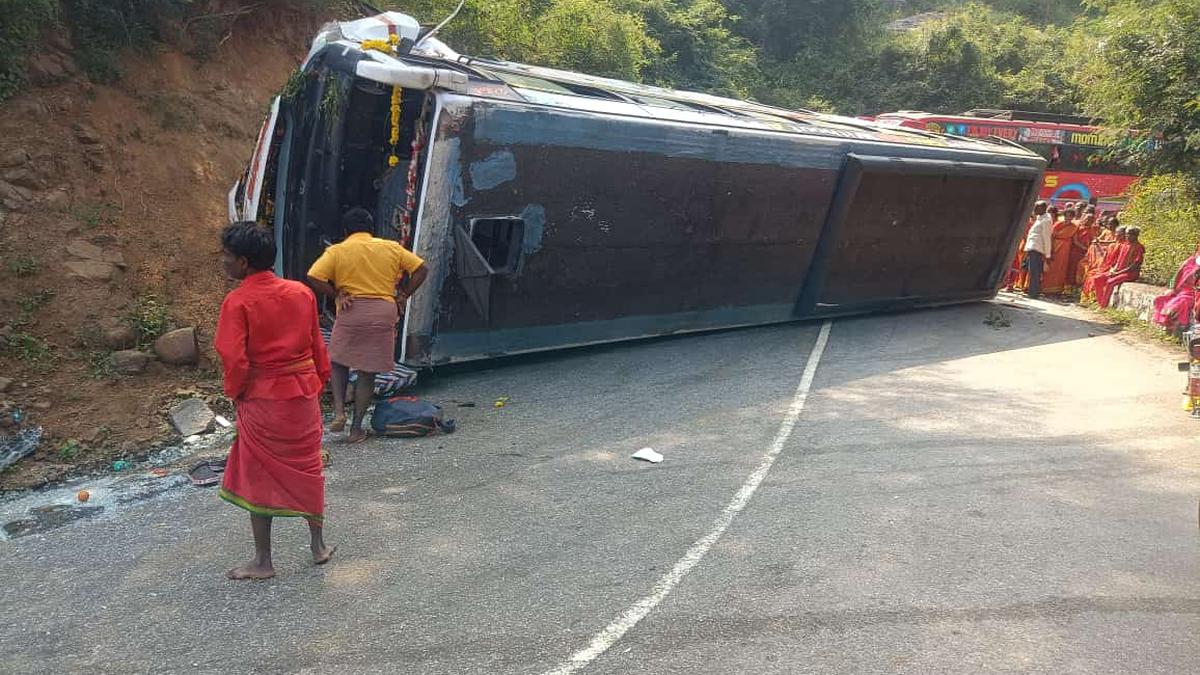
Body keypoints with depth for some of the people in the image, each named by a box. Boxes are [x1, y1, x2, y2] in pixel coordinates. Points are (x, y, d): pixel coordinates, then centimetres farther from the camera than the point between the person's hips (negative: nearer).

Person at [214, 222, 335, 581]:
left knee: (258, 476, 8)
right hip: (303, 393, 5)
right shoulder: (302, 292, 0)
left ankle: (263, 561, 17)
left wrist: (235, 392, -2)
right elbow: (317, 346, 5)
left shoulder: (237, 302, -14)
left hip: (261, 399, -4)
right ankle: (319, 545, 26)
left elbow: (234, 358, -19)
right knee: (306, 469, 17)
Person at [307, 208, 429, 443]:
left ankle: (339, 412, 4)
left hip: (351, 312, -1)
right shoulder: (391, 248, 9)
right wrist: (403, 296, 9)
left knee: (339, 362, 20)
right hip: (384, 313, 2)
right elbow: (421, 269, 8)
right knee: (368, 372, 7)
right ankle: (357, 428, 10)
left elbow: (314, 277, -9)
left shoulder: (336, 251, 3)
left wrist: (337, 295, 0)